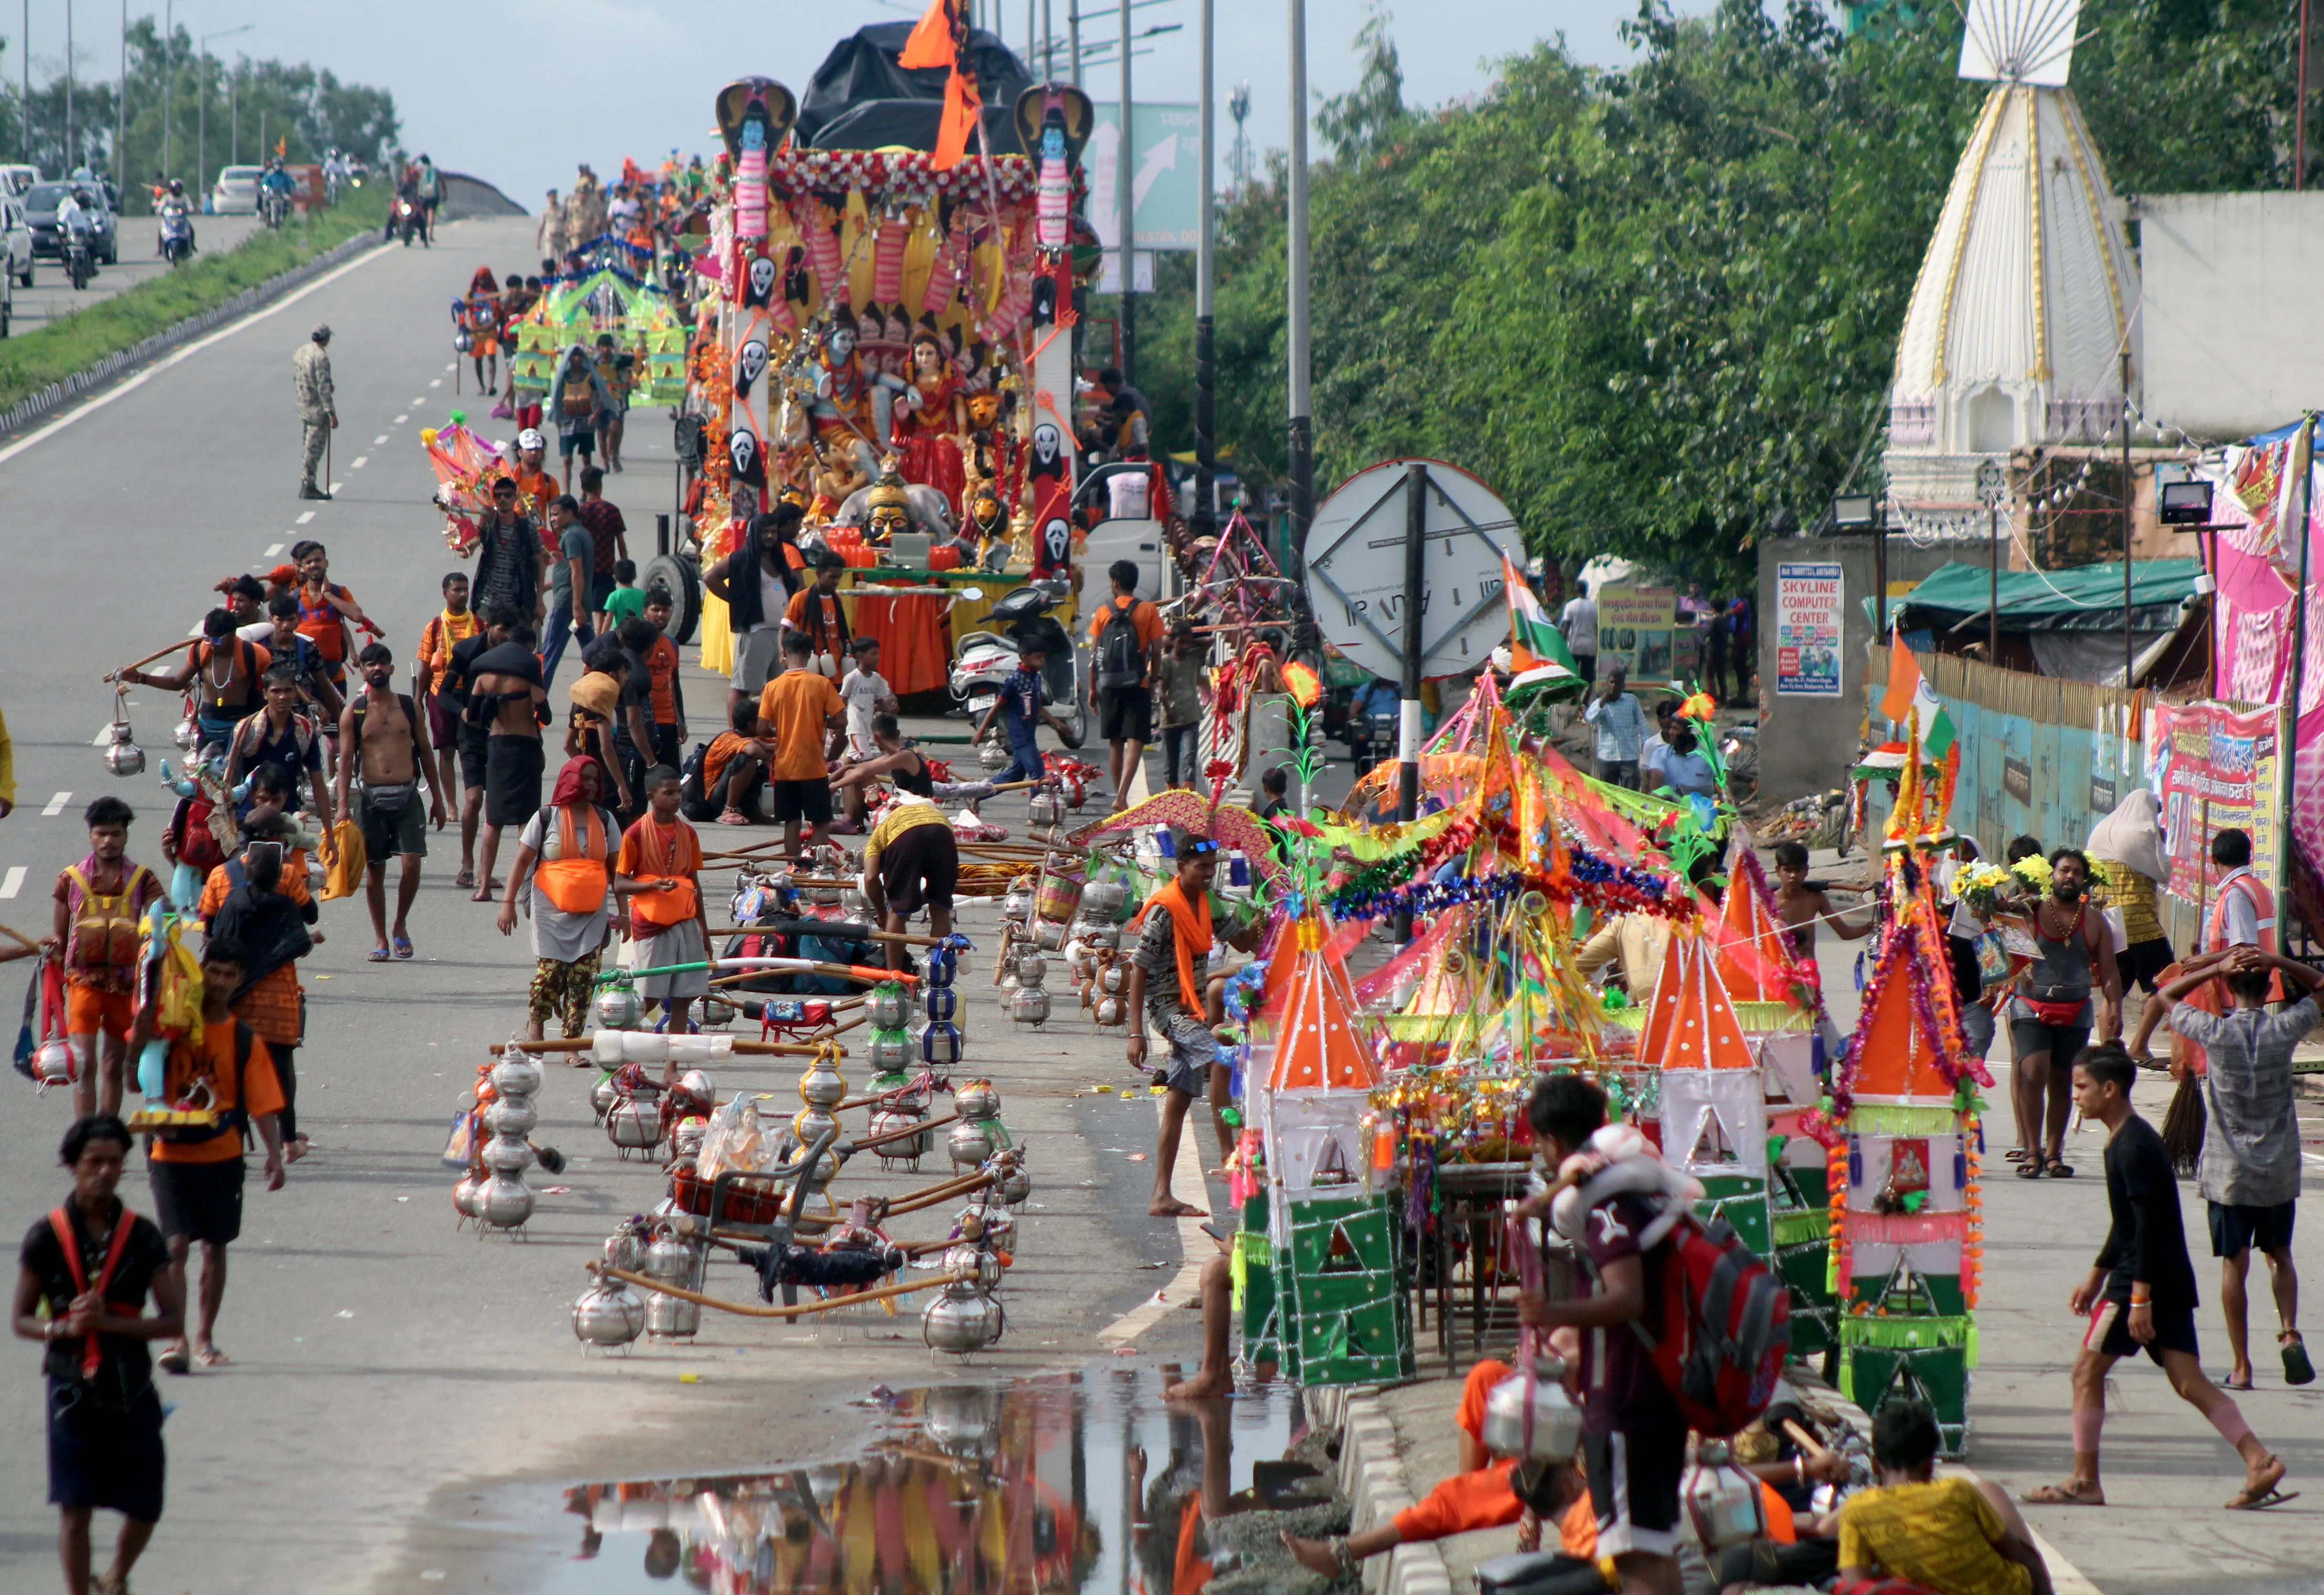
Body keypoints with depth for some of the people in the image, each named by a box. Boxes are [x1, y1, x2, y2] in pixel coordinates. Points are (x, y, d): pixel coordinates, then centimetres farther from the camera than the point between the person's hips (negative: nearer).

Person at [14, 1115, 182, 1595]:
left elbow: (173, 1321, -2)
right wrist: (65, 1328, -18)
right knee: (74, 1509, -7)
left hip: (132, 1391, 2)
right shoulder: (46, 1237, -2)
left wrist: (108, 1322, -16)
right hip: (72, 1389, -2)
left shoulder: (142, 1236, 0)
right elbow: (22, 1321, 3)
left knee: (144, 1510, 8)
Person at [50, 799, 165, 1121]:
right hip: (84, 977, -1)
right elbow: (60, 937, 12)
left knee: (114, 1064, 10)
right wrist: (54, 945, -4)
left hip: (127, 981, 1)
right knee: (85, 1063, -12)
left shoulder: (143, 880, 3)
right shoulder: (71, 879, 4)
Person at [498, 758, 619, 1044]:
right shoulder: (546, 817, 0)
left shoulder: (605, 820, 10)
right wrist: (508, 903, -7)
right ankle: (535, 1030, 15)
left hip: (592, 916, 3)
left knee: (584, 978, -2)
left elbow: (615, 869, 14)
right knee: (549, 972, -7)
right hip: (552, 912, -3)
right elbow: (522, 862, 0)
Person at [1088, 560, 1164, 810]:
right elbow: (1156, 651, -4)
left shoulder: (1103, 612, 2)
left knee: (1115, 742, 15)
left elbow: (1094, 654, 3)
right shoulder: (1149, 611, -2)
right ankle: (1122, 796, -21)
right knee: (1135, 741, -6)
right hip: (1137, 685, -2)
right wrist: (1154, 680, 9)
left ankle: (1119, 796, 22)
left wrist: (1092, 688, 10)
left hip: (1109, 685, 2)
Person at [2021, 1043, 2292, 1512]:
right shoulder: (2129, 1139, 16)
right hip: (2172, 1281, 9)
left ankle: (2084, 1481, 4)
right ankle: (2260, 1463, -6)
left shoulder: (2133, 1146, -15)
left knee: (2088, 1370, 0)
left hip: (2146, 1280, -9)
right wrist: (2097, 1276, 31)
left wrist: (2139, 1297, -23)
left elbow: (2149, 1224, -21)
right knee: (2188, 1381, 3)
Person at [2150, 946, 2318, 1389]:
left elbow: (2166, 995, 5)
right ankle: (2289, 1334, 0)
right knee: (2279, 1255, 19)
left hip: (2228, 1172, -2)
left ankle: (2241, 1366, 6)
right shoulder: (2285, 1029, -8)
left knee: (2234, 1265, 5)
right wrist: (2278, 962, -3)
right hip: (2280, 1170, 2)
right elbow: (2320, 987, 11)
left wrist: (2216, 967, -3)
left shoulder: (2215, 1032, -12)